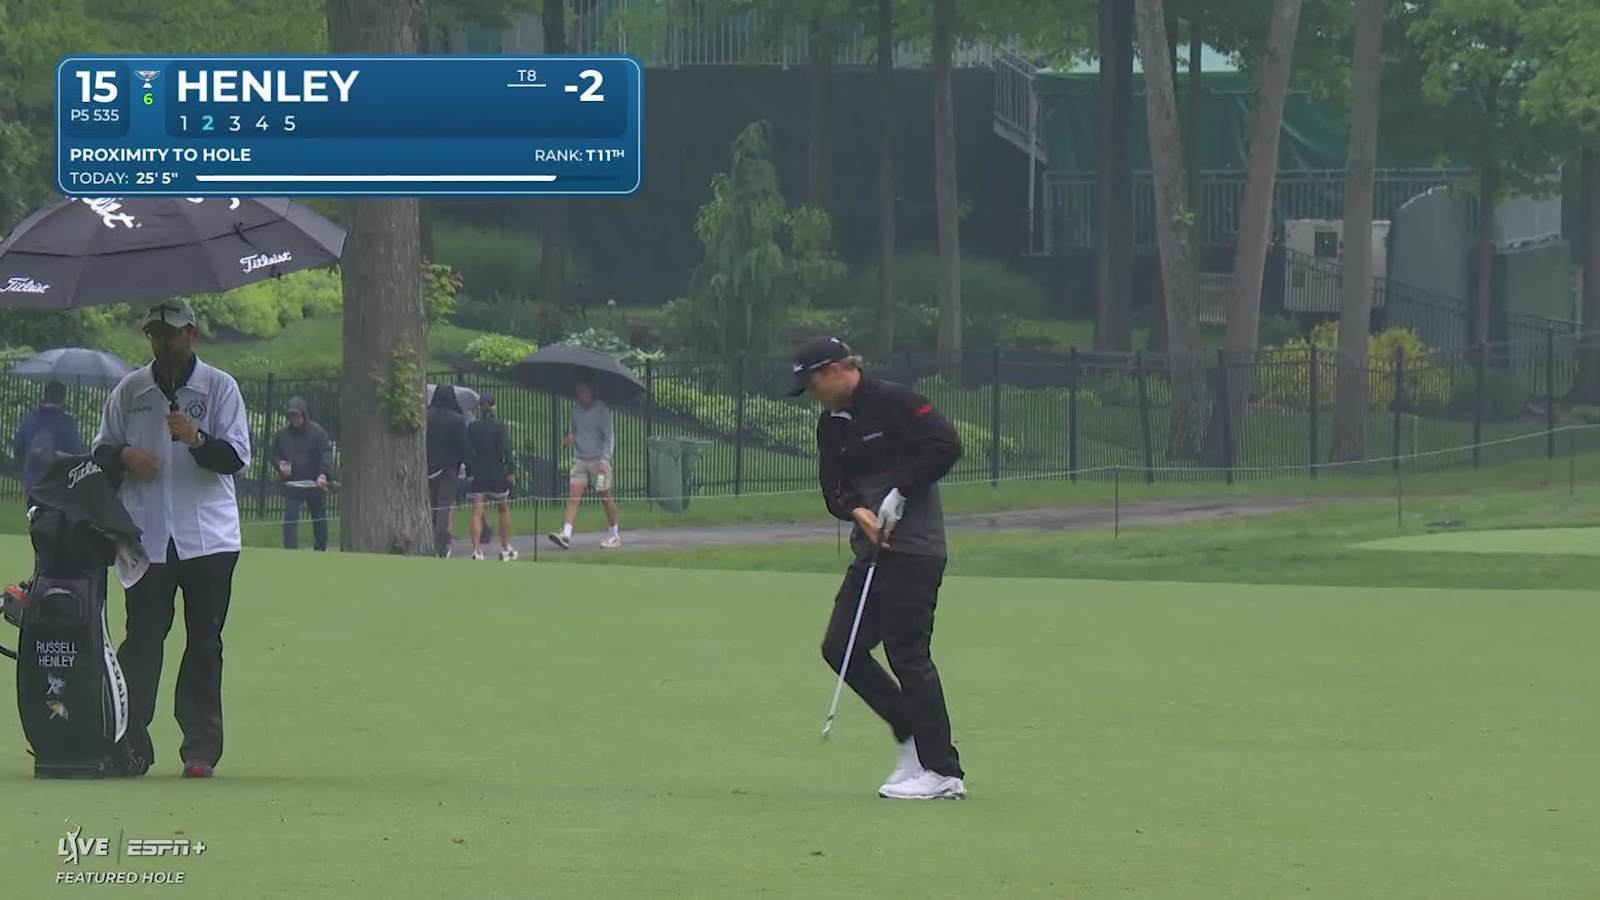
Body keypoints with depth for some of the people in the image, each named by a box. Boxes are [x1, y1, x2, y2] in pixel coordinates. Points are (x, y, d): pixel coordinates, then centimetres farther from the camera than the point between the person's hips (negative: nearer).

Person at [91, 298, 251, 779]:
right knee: (141, 640, -3)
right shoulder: (129, 390, 10)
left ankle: (201, 748, 2)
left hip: (208, 537, -1)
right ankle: (132, 744, -1)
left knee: (205, 644, 0)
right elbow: (100, 451, 15)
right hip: (147, 536, 1)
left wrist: (197, 440, -23)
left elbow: (237, 457, -5)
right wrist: (124, 455, -7)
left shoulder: (220, 387, 3)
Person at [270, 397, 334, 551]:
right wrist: (280, 464, -5)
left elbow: (326, 455, -12)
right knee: (290, 519, -10)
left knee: (319, 519, 12)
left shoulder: (317, 432, -6)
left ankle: (321, 549, 27)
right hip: (291, 485, 2)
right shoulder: (282, 434, 6)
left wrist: (323, 474, -28)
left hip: (315, 485, -2)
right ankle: (290, 549, -12)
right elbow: (275, 453, 18)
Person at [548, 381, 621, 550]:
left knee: (605, 498, 4)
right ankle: (566, 534, -18)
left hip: (598, 460, -4)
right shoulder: (576, 408, 9)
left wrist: (604, 460, -17)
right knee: (573, 496, -9)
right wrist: (570, 438, -4)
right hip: (580, 460, 4)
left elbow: (609, 437, -7)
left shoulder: (602, 410, -7)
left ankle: (615, 535, 18)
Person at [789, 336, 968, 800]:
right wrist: (858, 510, -12)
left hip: (914, 548, -9)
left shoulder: (892, 403, -10)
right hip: (872, 548, 9)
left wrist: (899, 492, -16)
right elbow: (833, 488, 10)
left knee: (908, 653, -9)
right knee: (840, 646, 4)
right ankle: (913, 736, 16)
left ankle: (944, 772, -4)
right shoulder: (832, 424, 14)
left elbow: (946, 445, -18)